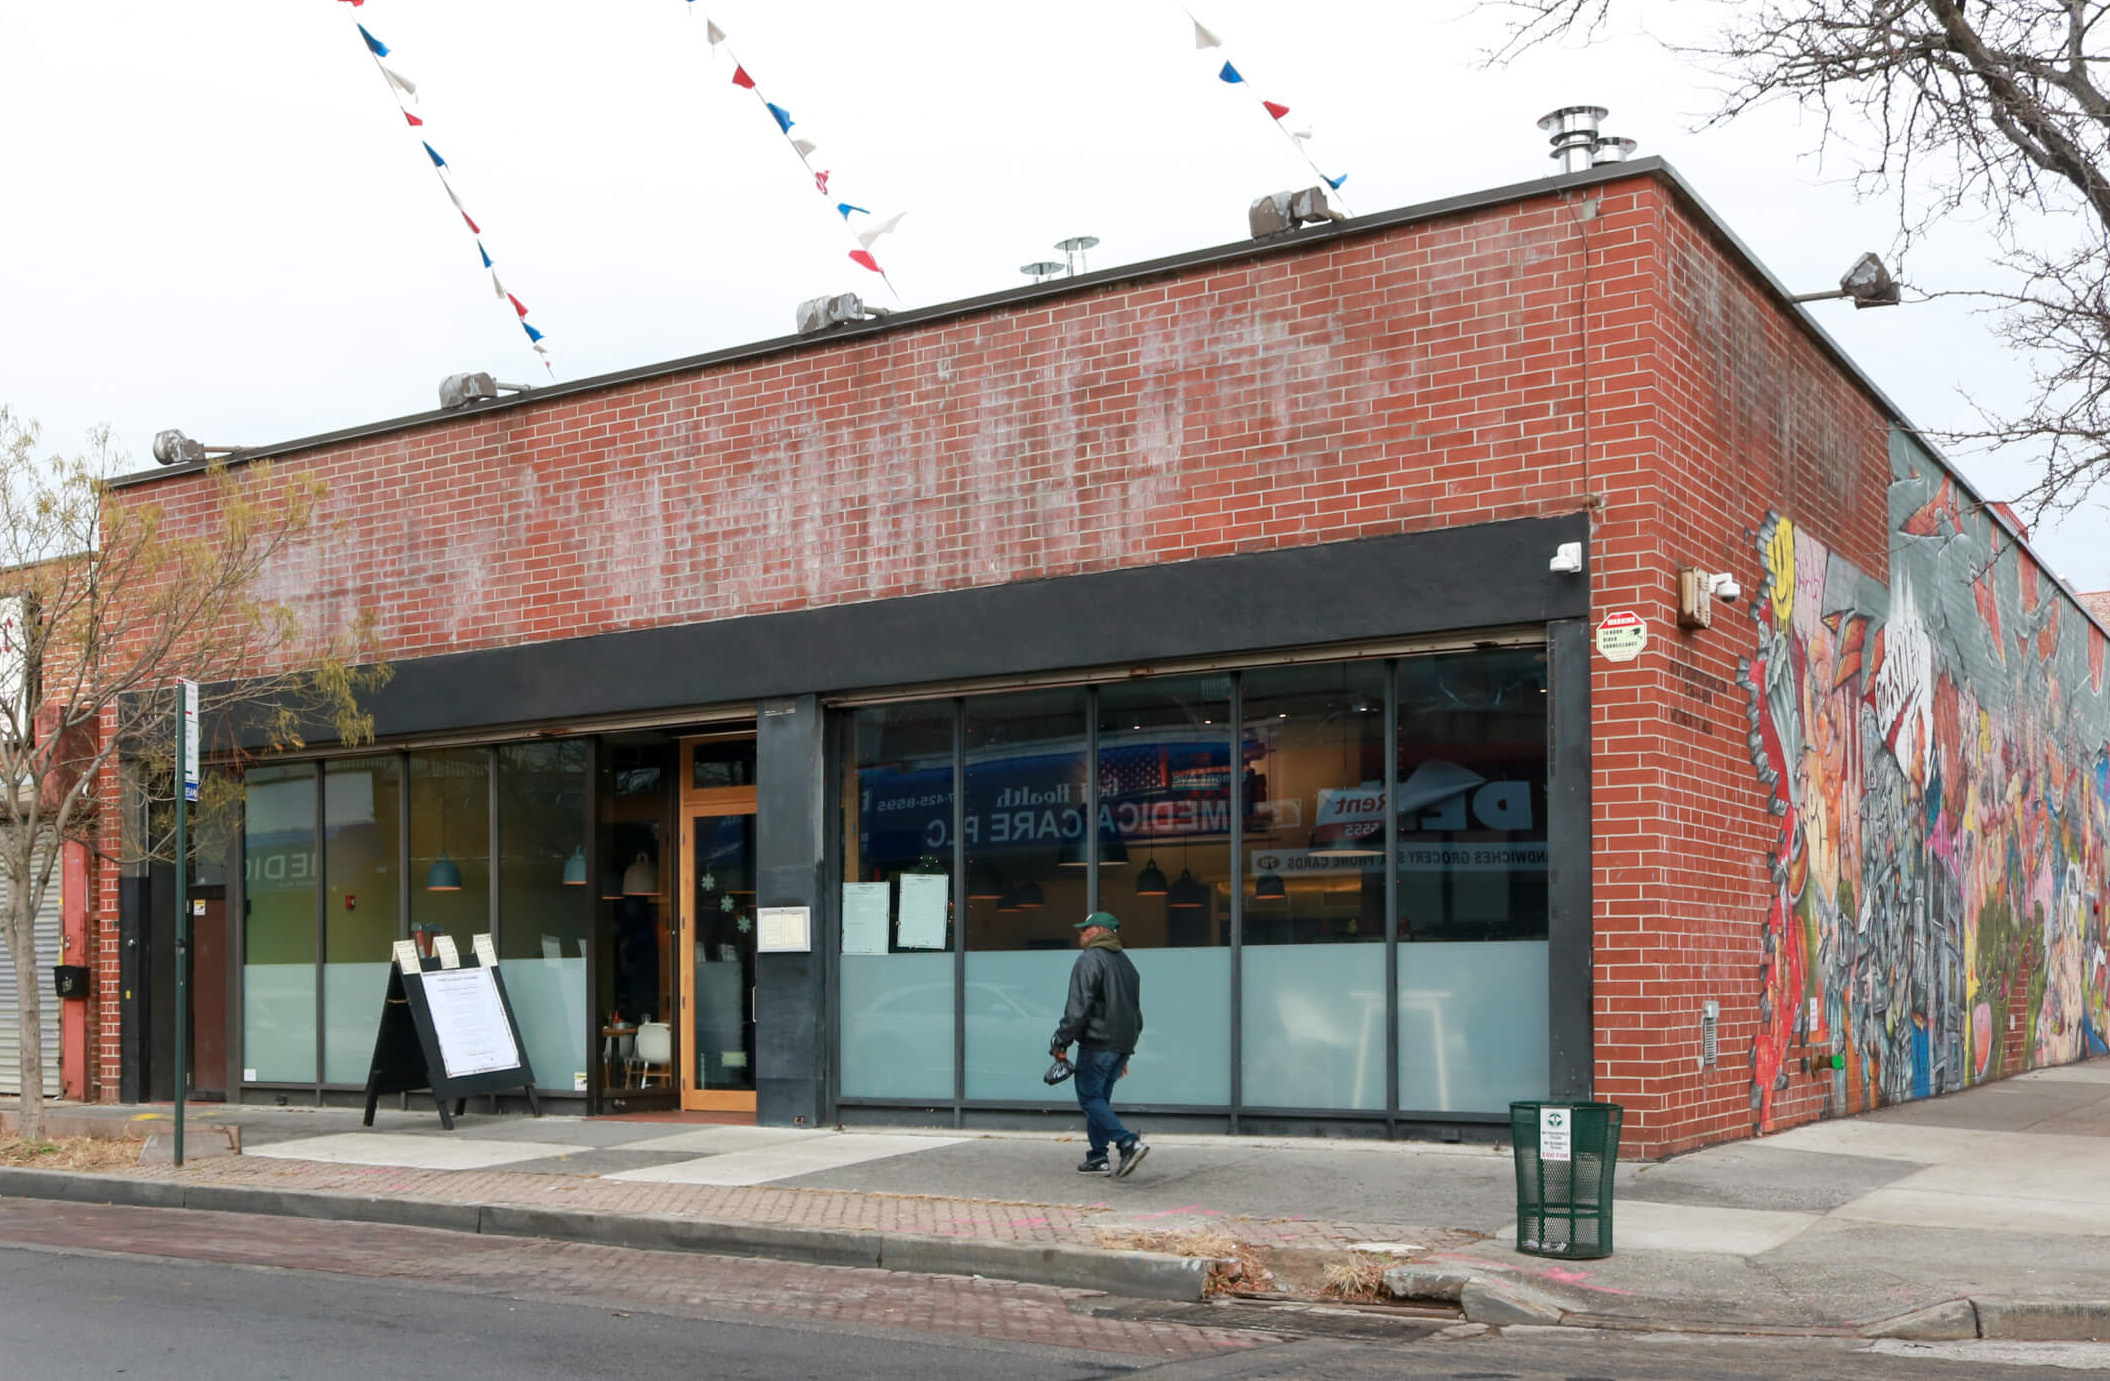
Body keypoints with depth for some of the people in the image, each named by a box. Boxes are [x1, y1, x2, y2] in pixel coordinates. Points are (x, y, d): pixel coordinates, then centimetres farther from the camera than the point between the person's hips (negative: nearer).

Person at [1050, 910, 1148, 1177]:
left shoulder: (1089, 960, -10)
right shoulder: (1126, 963, 19)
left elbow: (1078, 1007, -18)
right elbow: (1135, 1011, 24)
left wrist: (1061, 1042, -12)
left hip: (1097, 1043, -9)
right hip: (1123, 1044, 9)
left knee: (1090, 1098, -5)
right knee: (1100, 1099, 15)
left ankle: (1129, 1143, -19)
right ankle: (1097, 1158, 13)